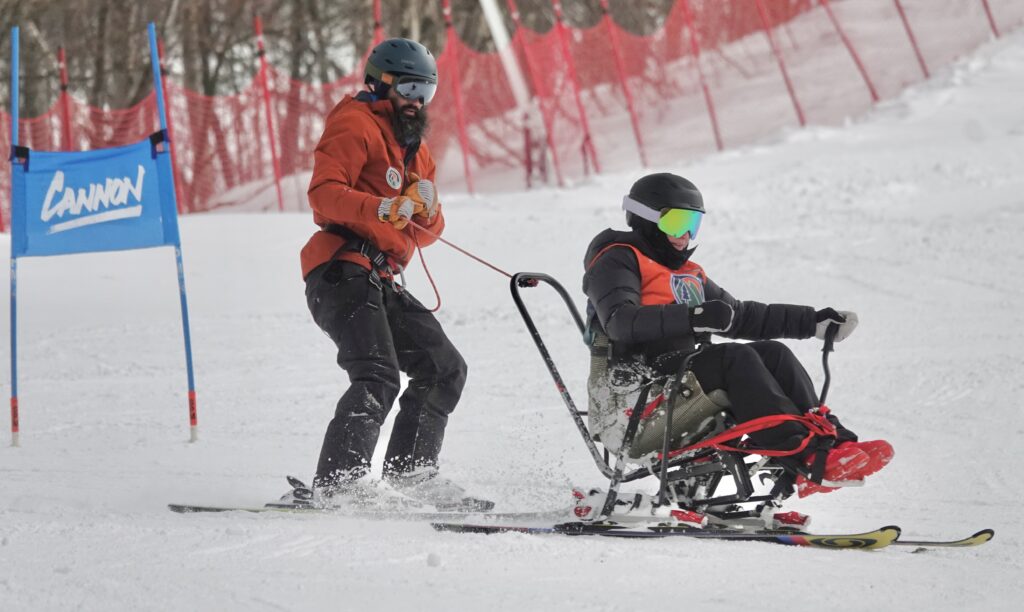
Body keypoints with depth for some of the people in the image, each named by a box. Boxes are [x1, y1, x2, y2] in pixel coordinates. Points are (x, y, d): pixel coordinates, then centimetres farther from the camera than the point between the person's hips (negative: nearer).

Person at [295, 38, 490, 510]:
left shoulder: (413, 148, 26)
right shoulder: (355, 125, -2)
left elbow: (427, 234, 20)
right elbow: (323, 193, -17)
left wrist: (425, 210, -3)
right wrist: (383, 208, -31)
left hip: (381, 283, 9)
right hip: (342, 271, -9)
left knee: (444, 369, 8)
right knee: (377, 379, -22)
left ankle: (409, 472, 10)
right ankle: (338, 481, -24)